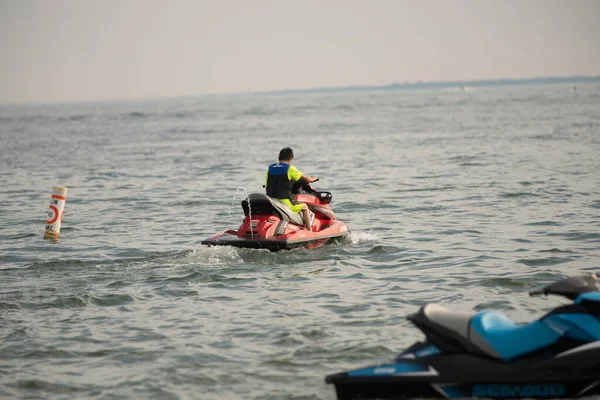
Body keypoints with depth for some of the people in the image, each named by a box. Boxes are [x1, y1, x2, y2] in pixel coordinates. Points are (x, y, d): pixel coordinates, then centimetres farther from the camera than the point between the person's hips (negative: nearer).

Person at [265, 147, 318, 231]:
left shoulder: (270, 168, 9)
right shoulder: (289, 168, -6)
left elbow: (267, 187, 14)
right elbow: (305, 179, -1)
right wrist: (313, 179, 20)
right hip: (284, 202, -6)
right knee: (304, 207, 15)